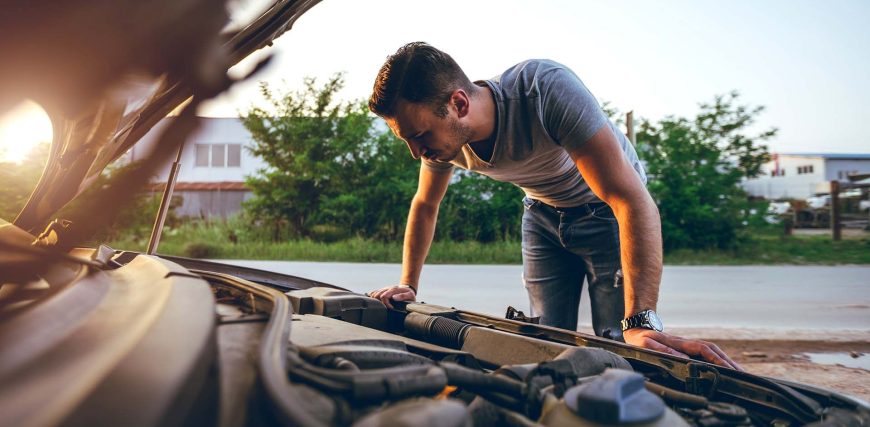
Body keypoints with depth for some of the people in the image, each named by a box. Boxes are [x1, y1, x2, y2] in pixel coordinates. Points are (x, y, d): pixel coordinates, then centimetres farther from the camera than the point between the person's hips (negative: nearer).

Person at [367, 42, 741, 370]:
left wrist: (642, 323, -47)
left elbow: (633, 201, -42)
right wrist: (408, 285, 1)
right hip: (544, 215, 5)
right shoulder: (443, 134, -18)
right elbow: (425, 206, 4)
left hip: (607, 209, -4)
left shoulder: (547, 89, -39)